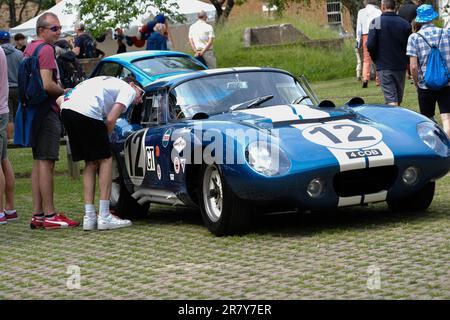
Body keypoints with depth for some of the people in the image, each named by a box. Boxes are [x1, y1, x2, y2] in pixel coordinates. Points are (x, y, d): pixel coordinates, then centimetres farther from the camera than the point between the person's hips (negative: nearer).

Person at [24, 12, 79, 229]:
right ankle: (49, 215, -9)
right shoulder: (45, 49, -14)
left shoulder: (29, 49, 17)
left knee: (38, 162, 12)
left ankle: (37, 214, 13)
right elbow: (47, 85, -23)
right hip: (47, 112, -10)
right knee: (46, 162, -9)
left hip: (35, 112, 10)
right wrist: (65, 92, -6)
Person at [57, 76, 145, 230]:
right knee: (106, 160, 5)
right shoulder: (128, 90, 15)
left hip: (66, 108, 8)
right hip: (87, 111, -8)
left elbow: (60, 99, 28)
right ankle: (104, 217, 2)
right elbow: (110, 120, -1)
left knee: (91, 163, 16)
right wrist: (103, 140, 15)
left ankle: (89, 217, 12)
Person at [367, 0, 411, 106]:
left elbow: (370, 45, -13)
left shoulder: (376, 22, -9)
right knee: (398, 99, 17)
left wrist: (375, 58, 6)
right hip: (401, 66, 3)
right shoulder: (405, 24, -1)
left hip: (384, 66, -3)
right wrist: (405, 60, 15)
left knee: (391, 100, -7)